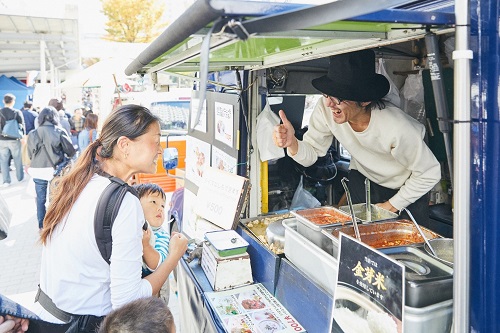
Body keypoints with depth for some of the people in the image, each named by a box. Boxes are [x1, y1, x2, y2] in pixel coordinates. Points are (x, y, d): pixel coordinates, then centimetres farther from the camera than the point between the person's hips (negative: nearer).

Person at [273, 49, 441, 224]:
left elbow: (430, 174, -23)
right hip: (362, 178, 2)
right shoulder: (325, 108, -28)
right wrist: (292, 143, -41)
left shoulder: (397, 128, -39)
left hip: (408, 187, -2)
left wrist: (391, 206, -15)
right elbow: (311, 154, -18)